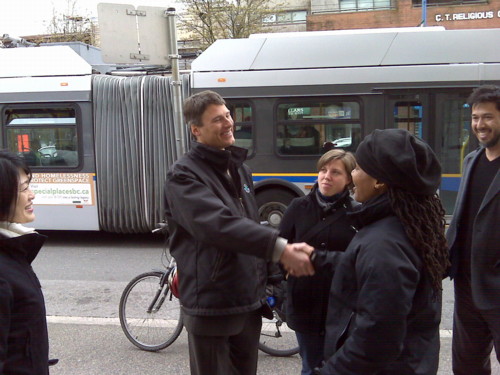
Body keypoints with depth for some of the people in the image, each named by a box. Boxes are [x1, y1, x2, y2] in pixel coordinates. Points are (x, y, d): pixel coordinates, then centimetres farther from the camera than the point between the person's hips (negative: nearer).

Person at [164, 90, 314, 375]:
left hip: (249, 303, 7)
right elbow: (219, 225, -31)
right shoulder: (184, 175, -14)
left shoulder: (240, 168, 12)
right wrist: (279, 248, -37)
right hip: (212, 308, -7)